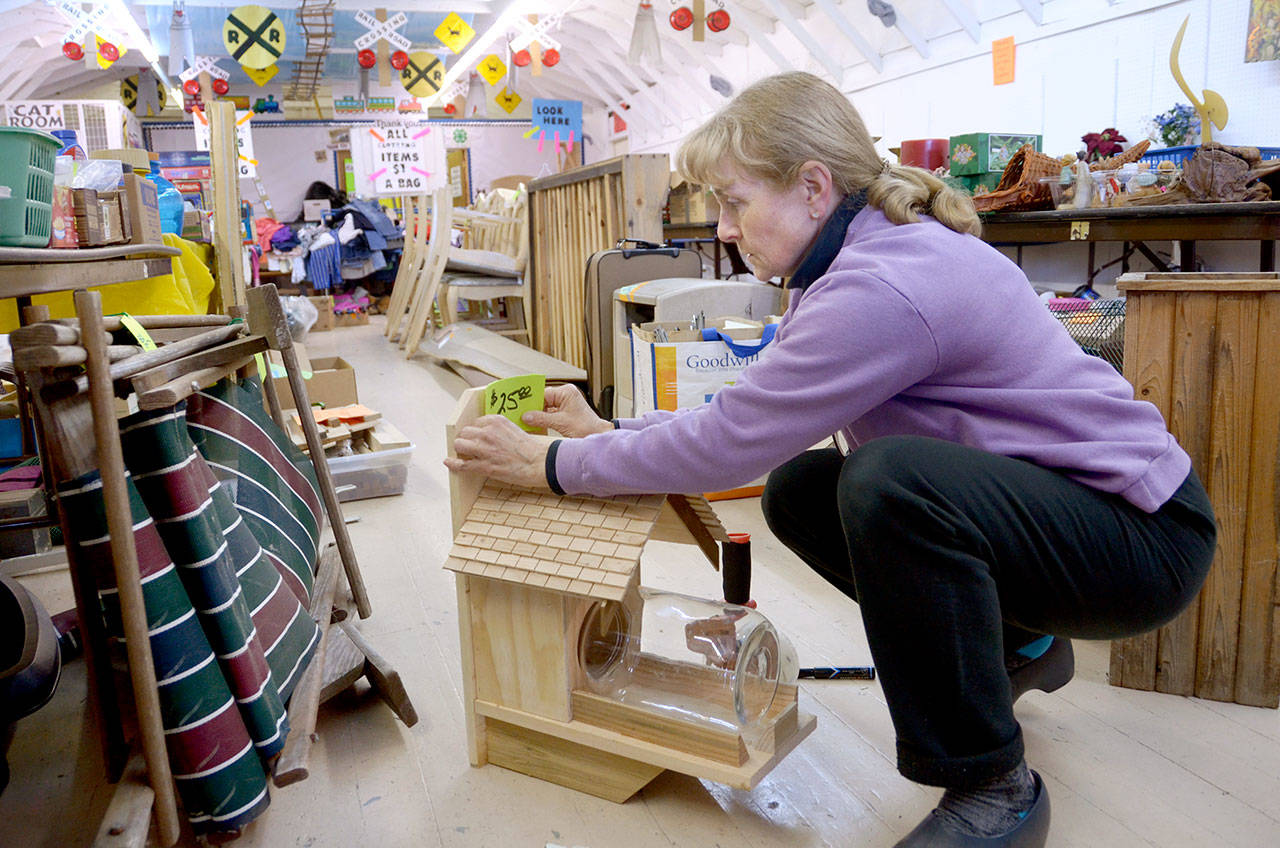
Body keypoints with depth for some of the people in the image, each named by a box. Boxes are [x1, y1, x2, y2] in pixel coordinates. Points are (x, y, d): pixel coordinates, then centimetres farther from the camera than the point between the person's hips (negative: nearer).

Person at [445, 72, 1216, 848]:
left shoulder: (885, 288, -28)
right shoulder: (871, 253, 4)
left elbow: (731, 443, -24)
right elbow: (757, 415, 8)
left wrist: (555, 463, -13)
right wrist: (609, 432, 5)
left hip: (1140, 529, -9)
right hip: (1026, 498, 9)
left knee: (886, 481, -35)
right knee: (797, 491, 7)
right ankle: (1019, 645, 22)